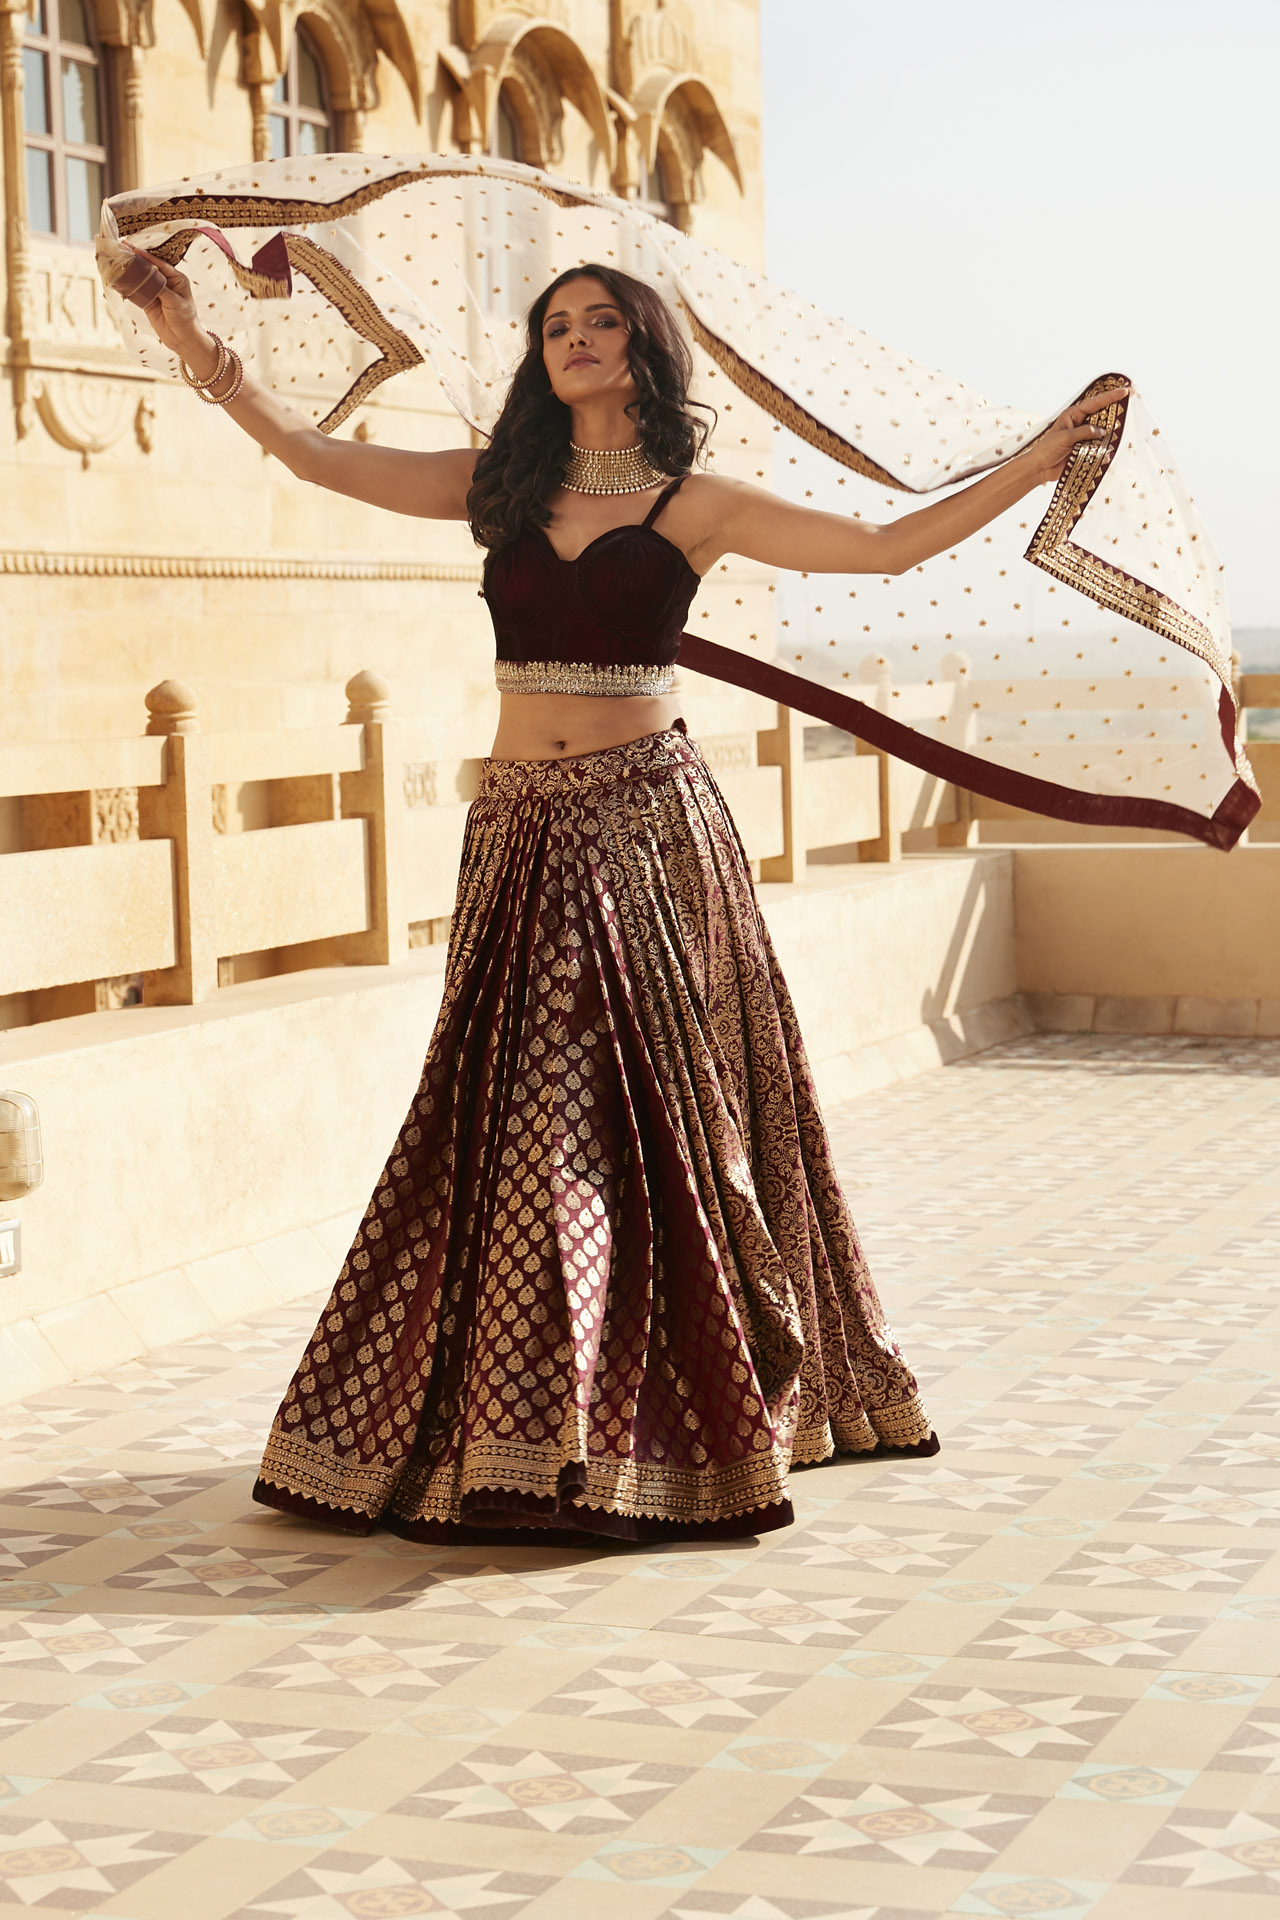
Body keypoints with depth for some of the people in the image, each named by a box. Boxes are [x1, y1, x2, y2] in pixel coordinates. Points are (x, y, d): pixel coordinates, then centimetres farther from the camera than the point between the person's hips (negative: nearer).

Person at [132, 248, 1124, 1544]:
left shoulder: (691, 506, 3)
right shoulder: (502, 487, 12)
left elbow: (888, 547, -1)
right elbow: (320, 458, 8)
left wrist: (1034, 465, -4)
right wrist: (210, 365, -3)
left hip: (644, 820, -3)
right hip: (522, 826, 3)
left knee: (650, 1106, -3)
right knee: (515, 1112, 2)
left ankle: (684, 1418, 6)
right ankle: (520, 1422, 11)